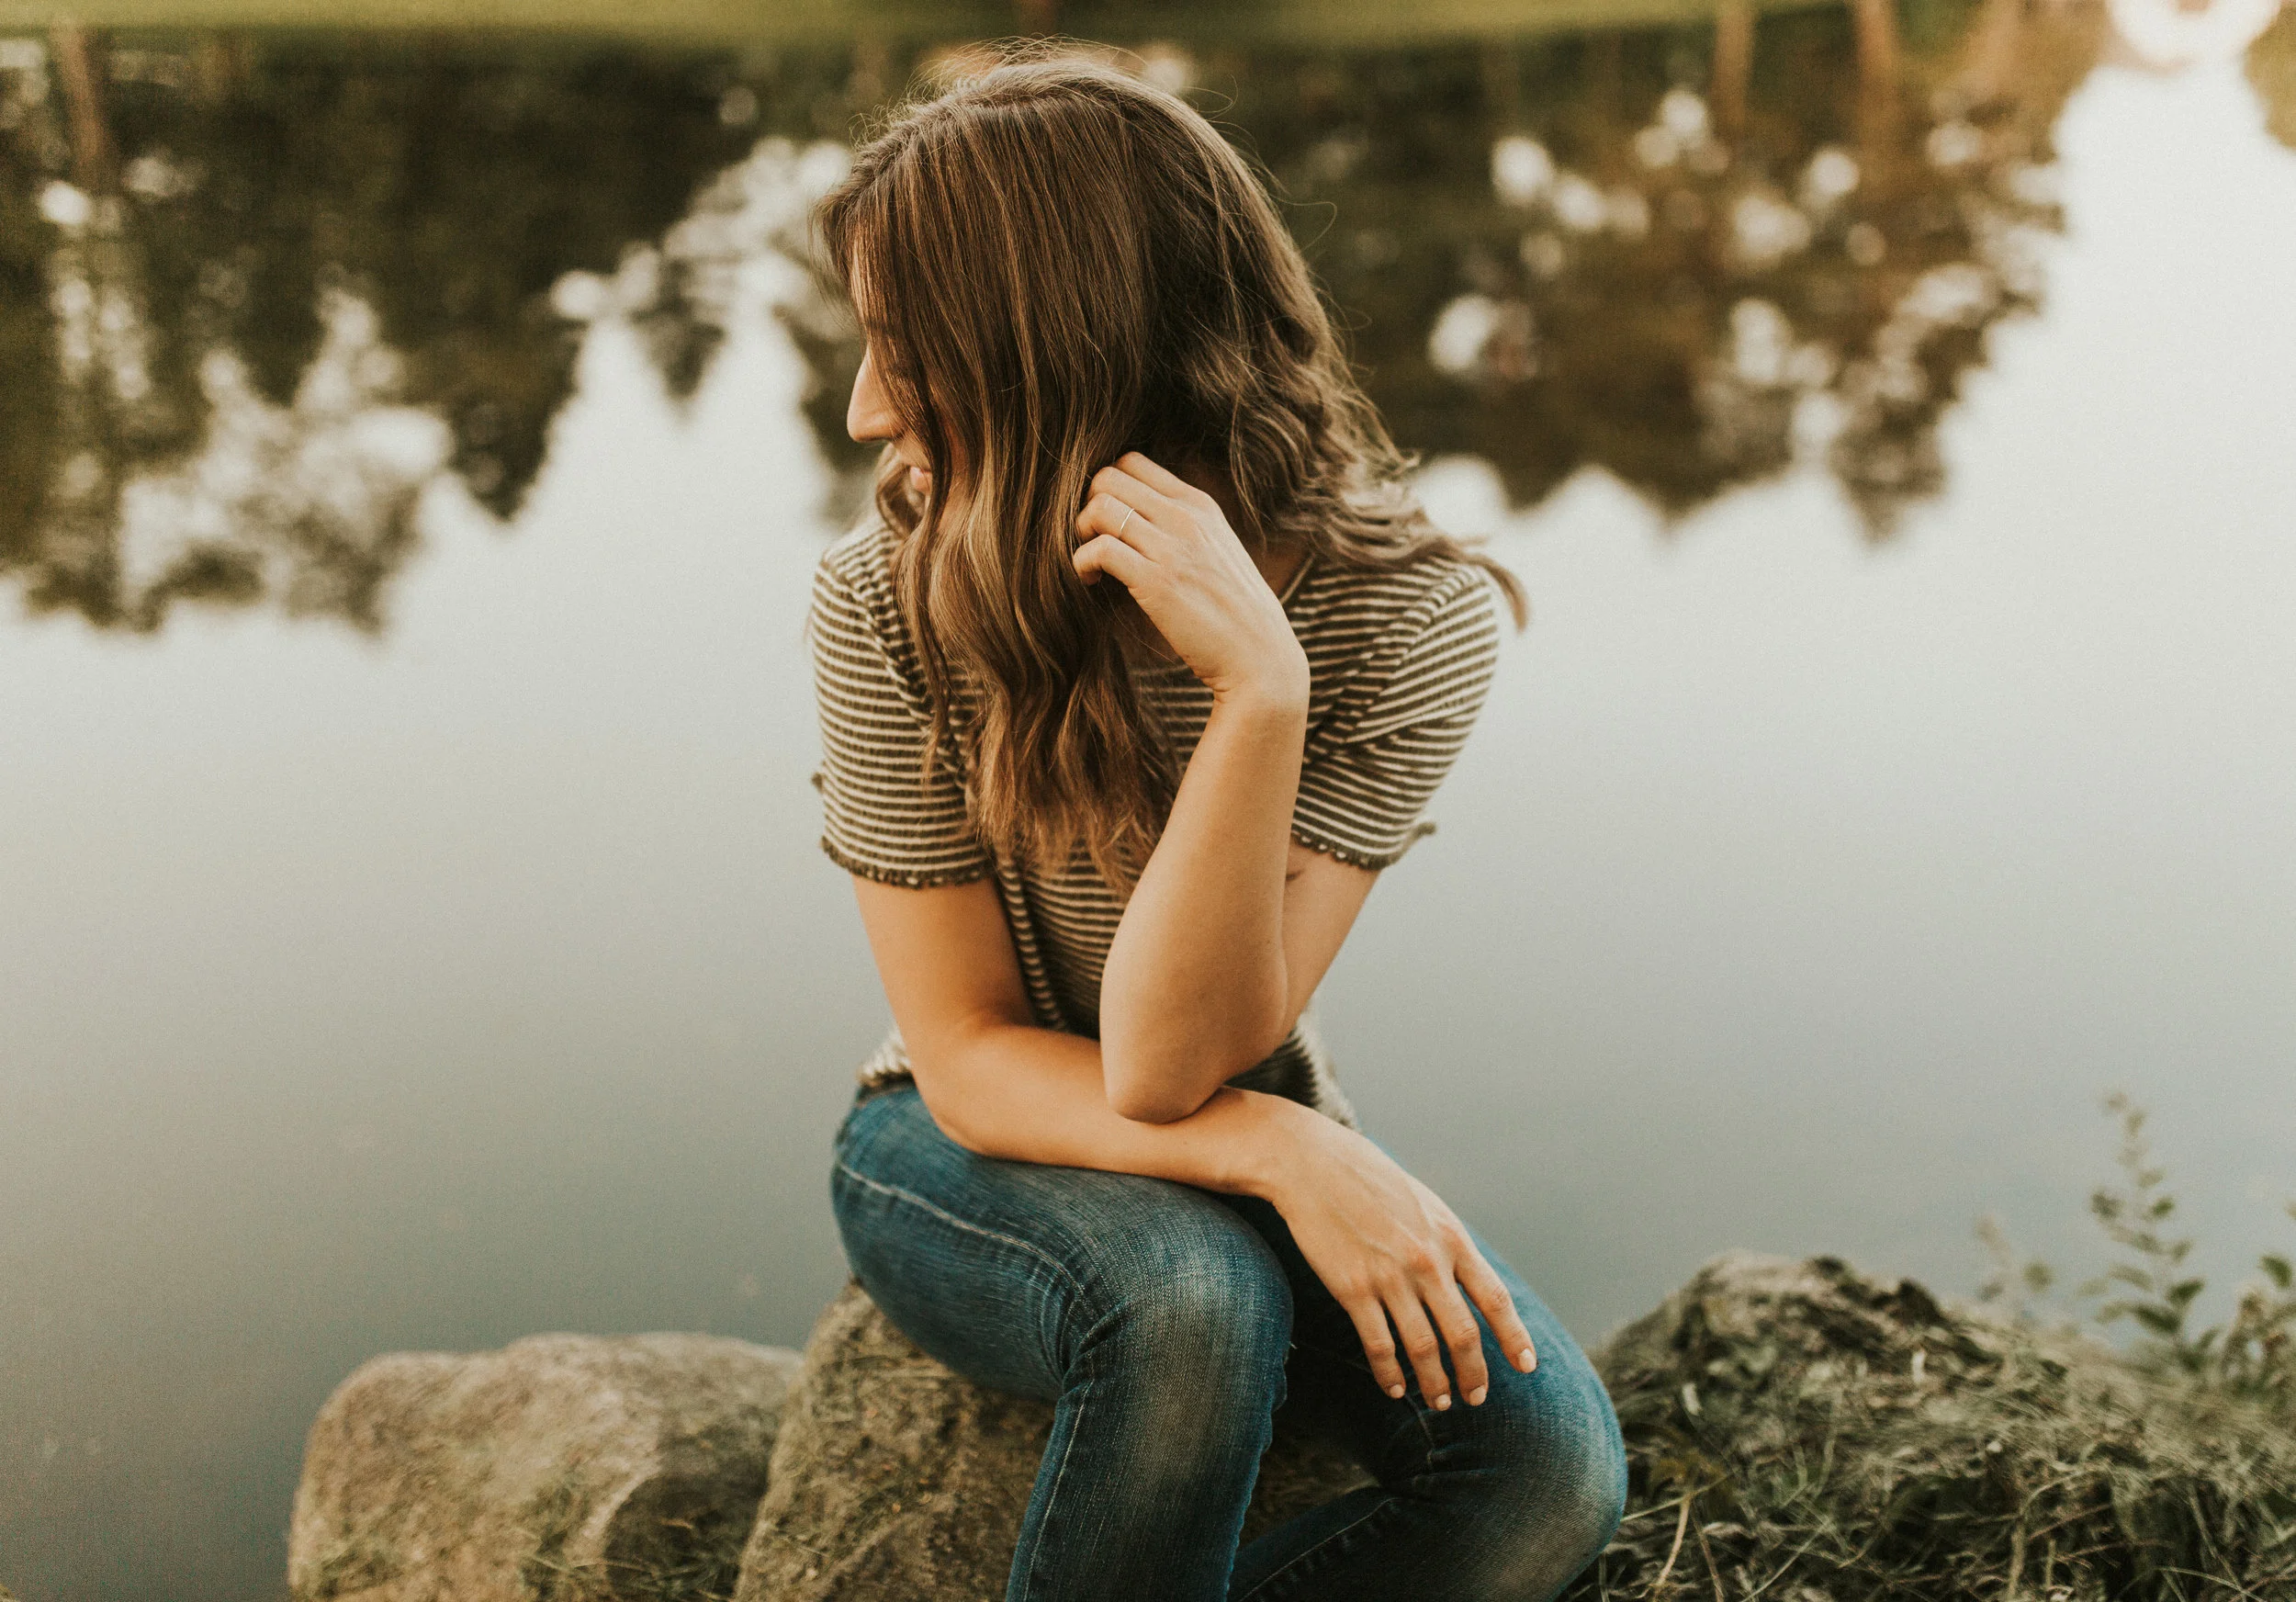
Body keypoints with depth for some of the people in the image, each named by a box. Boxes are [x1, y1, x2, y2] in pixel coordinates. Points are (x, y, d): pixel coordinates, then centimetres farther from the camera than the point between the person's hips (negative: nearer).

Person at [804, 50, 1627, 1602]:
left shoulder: (1411, 615, -21)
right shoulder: (891, 600, -19)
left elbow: (1168, 1068, -26)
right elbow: (972, 1063, -16)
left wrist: (1260, 690, -39)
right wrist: (1283, 1152, -32)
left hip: (1246, 1141, 2)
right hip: (964, 1149, -1)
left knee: (1549, 1466, -23)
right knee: (1189, 1293, -35)